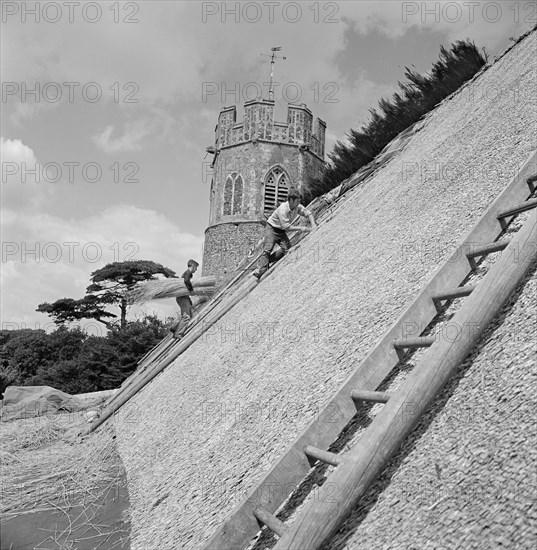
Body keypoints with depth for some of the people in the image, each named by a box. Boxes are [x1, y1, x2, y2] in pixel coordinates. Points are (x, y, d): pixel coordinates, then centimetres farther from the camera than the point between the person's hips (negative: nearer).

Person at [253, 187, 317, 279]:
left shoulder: (298, 207, -10)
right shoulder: (283, 209, -29)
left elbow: (308, 213, 4)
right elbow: (286, 227, -29)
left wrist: (313, 225, -11)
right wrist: (300, 228, -25)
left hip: (281, 231, 6)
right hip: (271, 228, -6)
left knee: (287, 250, -13)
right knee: (268, 250, -20)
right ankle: (261, 270, -22)